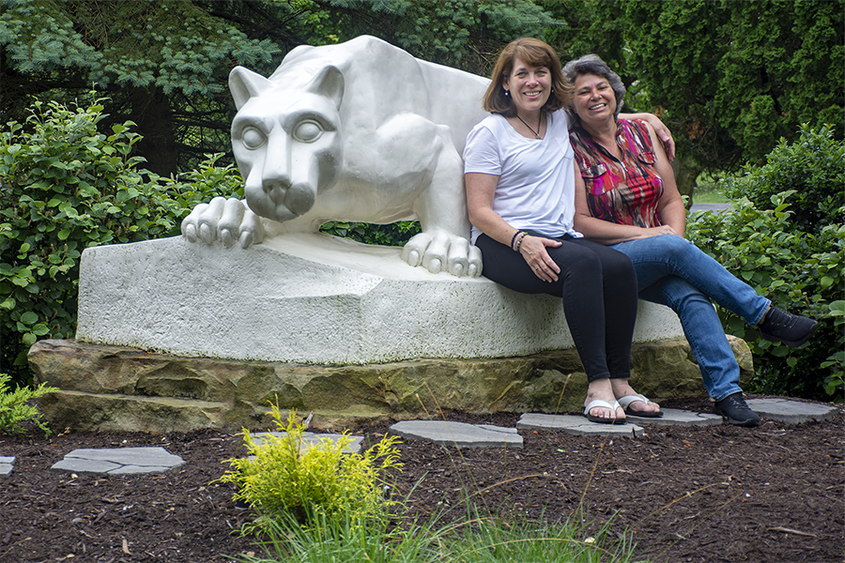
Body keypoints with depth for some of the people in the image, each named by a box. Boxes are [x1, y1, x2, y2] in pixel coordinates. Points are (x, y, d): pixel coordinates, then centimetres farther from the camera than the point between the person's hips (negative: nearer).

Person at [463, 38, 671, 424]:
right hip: (504, 245, -6)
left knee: (620, 266, -26)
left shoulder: (561, 120, 19)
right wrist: (523, 241, -21)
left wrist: (642, 117, 25)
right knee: (583, 261, -35)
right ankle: (598, 383, -36)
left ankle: (620, 382, -23)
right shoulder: (490, 132, 1)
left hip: (559, 239, 6)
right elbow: (479, 211, -5)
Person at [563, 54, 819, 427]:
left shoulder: (641, 133, 12)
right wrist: (645, 234, -15)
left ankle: (727, 392, -35)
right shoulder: (571, 148, -2)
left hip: (661, 256, 4)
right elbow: (580, 222, -8)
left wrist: (675, 237, -9)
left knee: (689, 293, -29)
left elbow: (672, 201, 12)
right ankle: (764, 315, -23)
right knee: (673, 249, -33)